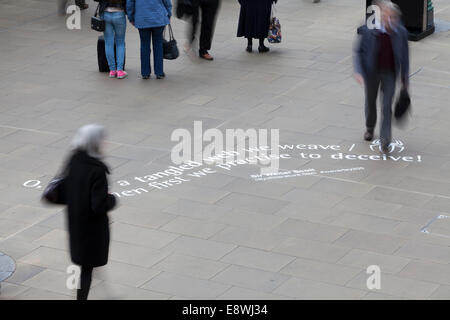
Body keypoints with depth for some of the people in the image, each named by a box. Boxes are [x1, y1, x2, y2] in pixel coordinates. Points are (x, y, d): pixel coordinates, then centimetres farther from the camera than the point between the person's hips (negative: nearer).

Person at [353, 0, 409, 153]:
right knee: (370, 101, 18)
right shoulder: (368, 30, -15)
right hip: (372, 72, 0)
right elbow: (358, 52, -7)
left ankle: (385, 140, -5)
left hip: (390, 73, 0)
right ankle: (370, 128, 45)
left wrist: (405, 77, 5)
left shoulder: (400, 32, -11)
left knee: (387, 106, -8)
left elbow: (404, 56, 1)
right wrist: (358, 72, -18)